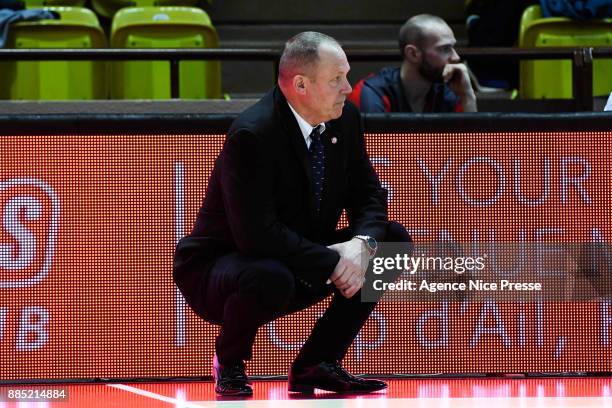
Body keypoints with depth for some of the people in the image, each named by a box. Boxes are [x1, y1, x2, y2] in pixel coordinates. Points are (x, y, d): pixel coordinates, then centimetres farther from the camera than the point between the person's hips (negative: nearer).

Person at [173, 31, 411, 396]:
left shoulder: (345, 119, -2)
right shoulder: (251, 135, -26)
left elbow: (369, 196, 5)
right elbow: (257, 233, -31)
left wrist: (362, 244, -18)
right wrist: (332, 263, -29)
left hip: (302, 265, 8)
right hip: (216, 268, -8)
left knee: (394, 241, -3)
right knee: (270, 278, -41)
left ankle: (316, 365, 3)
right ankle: (229, 367, -6)